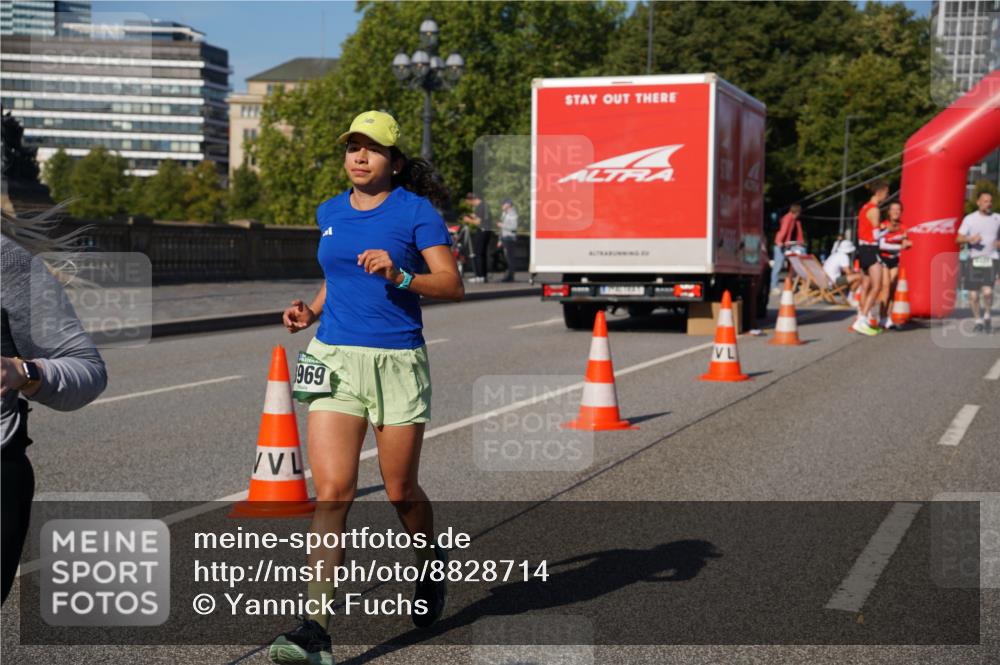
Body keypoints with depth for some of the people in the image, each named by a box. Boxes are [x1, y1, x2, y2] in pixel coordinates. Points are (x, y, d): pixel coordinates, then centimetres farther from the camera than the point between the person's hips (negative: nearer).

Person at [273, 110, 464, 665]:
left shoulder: (416, 211, -3)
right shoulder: (330, 213, 12)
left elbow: (453, 286, -8)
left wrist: (399, 274, -23)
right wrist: (310, 312, 9)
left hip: (397, 362, -3)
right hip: (334, 359, 3)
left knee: (401, 491, 9)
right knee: (332, 490, -10)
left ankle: (431, 565, 42)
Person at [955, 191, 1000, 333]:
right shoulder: (969, 219, 2)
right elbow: (958, 239, -1)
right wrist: (970, 239, -21)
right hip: (974, 258, 0)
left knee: (987, 291, -17)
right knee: (973, 294, 1)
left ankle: (987, 315, 10)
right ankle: (978, 321, 22)